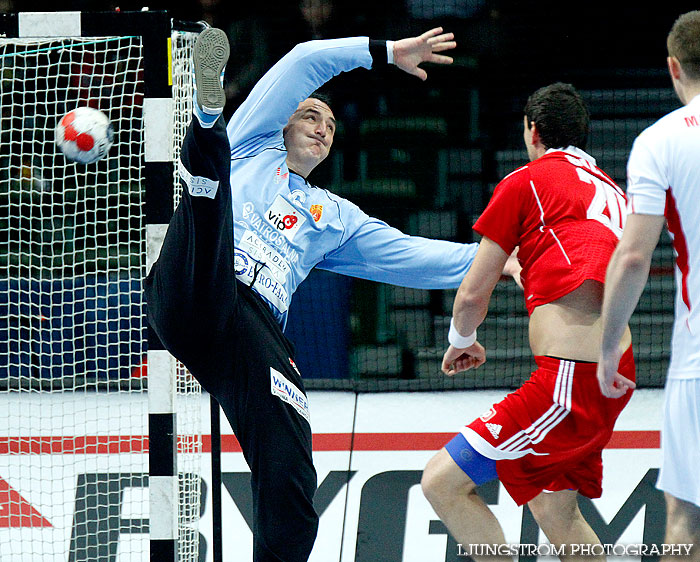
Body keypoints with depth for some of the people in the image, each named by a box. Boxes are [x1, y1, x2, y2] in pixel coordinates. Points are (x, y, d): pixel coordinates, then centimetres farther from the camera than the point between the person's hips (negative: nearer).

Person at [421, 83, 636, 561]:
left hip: (570, 379, -9)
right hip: (611, 375, 9)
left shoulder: (526, 182, -2)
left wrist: (462, 341, 24)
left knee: (443, 483, -9)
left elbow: (472, 296, 2)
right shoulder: (613, 191, 19)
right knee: (555, 512, 25)